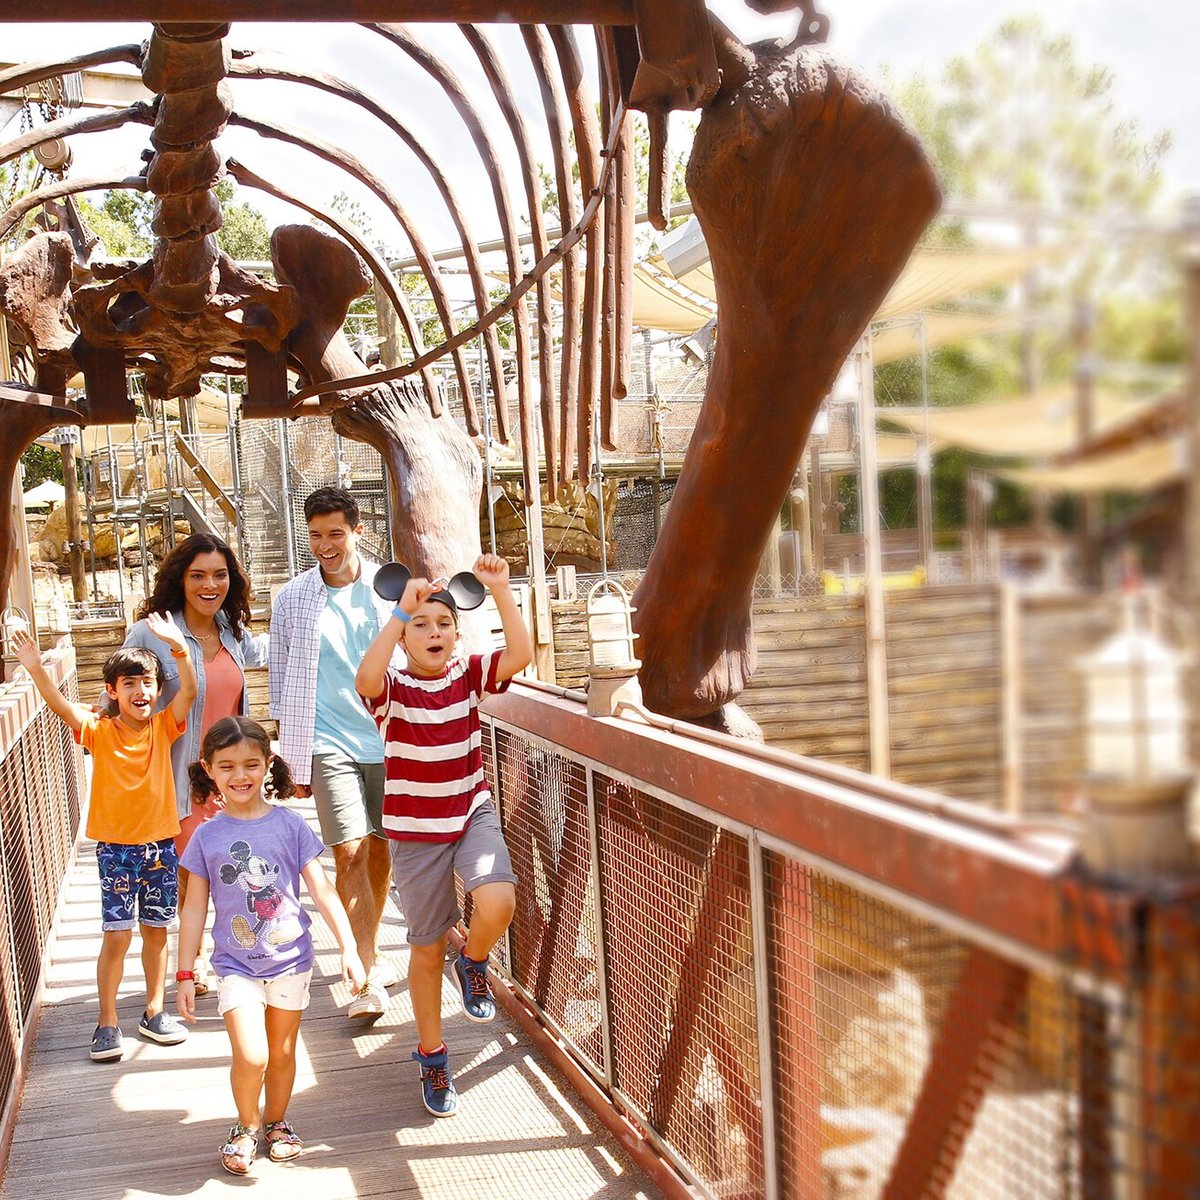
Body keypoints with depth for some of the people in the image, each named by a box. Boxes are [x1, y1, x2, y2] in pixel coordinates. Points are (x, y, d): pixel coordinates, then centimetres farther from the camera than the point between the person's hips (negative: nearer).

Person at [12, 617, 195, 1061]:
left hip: (159, 845, 2)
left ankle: (153, 1012, 27)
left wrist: (179, 648, -36)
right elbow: (61, 706, -23)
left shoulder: (164, 727, -4)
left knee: (156, 931, 12)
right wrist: (36, 669, -40)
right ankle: (108, 1022, 12)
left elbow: (189, 692, -20)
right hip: (115, 846, -2)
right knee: (117, 935, -2)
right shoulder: (100, 732, -7)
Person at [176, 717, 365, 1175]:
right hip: (236, 964, -1)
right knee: (250, 1057, -14)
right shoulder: (207, 836, -4)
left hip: (290, 959, 1)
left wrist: (349, 948, -8)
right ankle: (246, 1127, 13)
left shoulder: (290, 825, -6)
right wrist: (185, 974, 2)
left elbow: (322, 891, -3)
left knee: (282, 1053, 14)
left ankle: (276, 1122, 39)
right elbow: (195, 907, 1)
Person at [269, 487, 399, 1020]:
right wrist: (291, 758, 4)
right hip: (328, 743, -2)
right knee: (349, 853, -11)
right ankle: (369, 977, -6)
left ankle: (368, 952, 30)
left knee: (381, 850, 11)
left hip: (389, 738, 2)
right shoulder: (292, 599, 2)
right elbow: (282, 683, 6)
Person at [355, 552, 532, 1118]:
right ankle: (432, 1057, 31)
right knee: (427, 948, 10)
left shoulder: (470, 674, -3)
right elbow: (366, 678, -35)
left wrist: (500, 589, -27)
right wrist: (400, 612, -36)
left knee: (498, 903, -27)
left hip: (472, 815, 2)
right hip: (415, 831, -1)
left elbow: (520, 653, -20)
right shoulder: (393, 688, -11)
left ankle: (474, 964, 10)